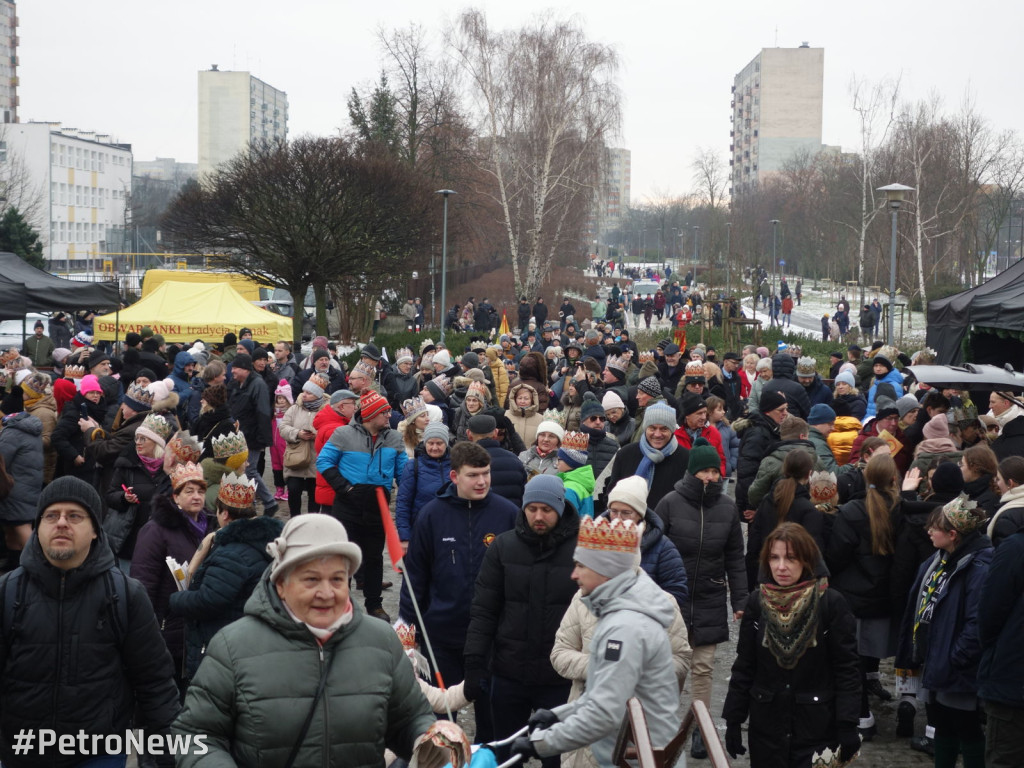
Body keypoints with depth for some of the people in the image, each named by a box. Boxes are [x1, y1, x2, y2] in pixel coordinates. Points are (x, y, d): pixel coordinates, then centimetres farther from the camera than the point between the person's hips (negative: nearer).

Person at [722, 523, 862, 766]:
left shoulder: (832, 603, -7)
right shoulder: (757, 602, 2)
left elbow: (847, 670, -6)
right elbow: (744, 666, 7)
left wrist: (847, 726, -11)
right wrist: (733, 719, 4)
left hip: (818, 730, -3)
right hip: (766, 729, 3)